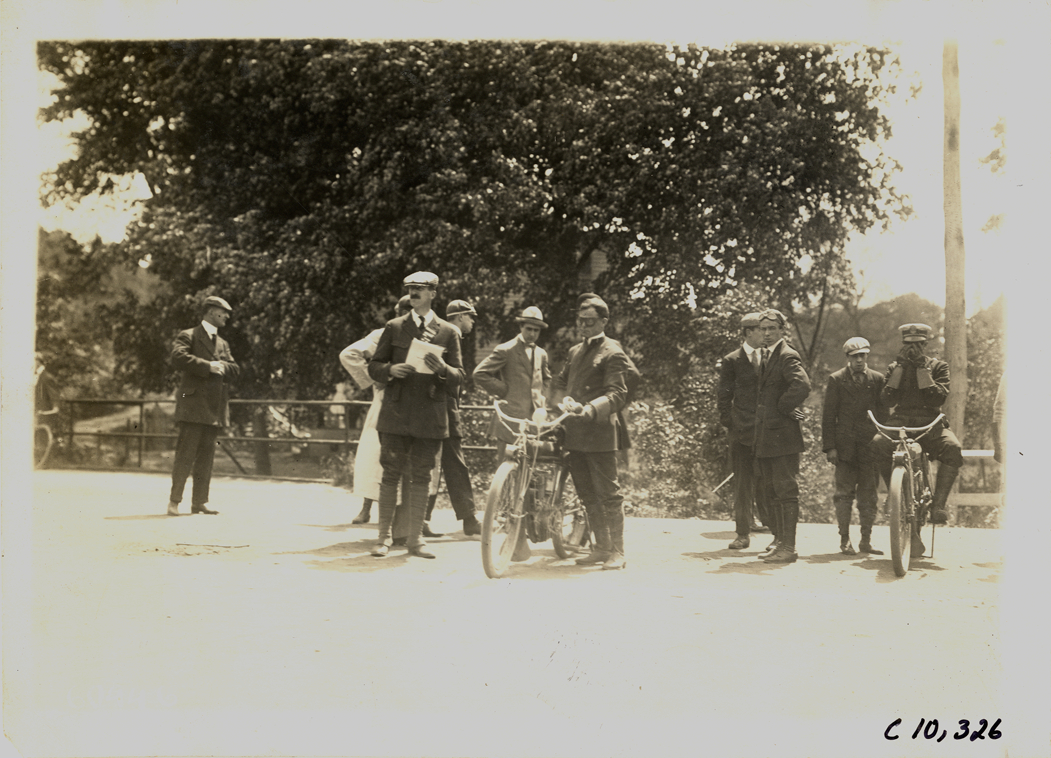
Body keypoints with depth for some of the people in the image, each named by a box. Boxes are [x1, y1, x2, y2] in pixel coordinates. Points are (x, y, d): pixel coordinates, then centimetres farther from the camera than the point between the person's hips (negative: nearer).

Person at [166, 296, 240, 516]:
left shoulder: (222, 343, 24)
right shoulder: (188, 336, 3)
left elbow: (234, 368, 14)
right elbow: (178, 358, -15)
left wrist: (221, 366, -7)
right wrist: (208, 366, -17)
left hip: (215, 407, 6)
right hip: (193, 404, -6)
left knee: (206, 456, 6)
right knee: (186, 453, -8)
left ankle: (199, 501, 10)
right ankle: (174, 501, -2)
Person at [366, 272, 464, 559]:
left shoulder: (448, 333, 8)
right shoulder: (394, 328, 10)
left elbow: (459, 377, 5)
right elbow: (374, 366, 10)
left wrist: (442, 369, -16)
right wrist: (391, 370, -11)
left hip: (430, 416, 0)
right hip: (396, 413, 0)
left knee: (421, 478, 4)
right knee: (390, 475, 0)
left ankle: (415, 538, 12)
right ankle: (384, 537, 8)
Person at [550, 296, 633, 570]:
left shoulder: (612, 353, -6)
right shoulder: (575, 351, 19)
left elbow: (617, 395, -15)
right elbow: (560, 381, 28)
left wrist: (588, 409, -30)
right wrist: (563, 400, 6)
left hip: (600, 433, -8)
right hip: (575, 434, 8)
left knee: (608, 494, -4)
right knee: (587, 494, 12)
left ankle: (617, 552, 2)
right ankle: (601, 547, 21)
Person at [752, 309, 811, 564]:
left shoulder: (787, 356, -12)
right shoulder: (764, 355, 17)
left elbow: (802, 384, -29)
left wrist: (783, 407, -17)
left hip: (783, 435, -10)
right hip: (766, 436, 10)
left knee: (786, 491, -5)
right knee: (768, 492, 15)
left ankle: (788, 548, -1)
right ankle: (779, 540, 26)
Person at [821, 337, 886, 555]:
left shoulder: (878, 379, 10)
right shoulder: (836, 380, 5)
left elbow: (884, 413, 12)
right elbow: (828, 415, 3)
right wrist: (829, 447, -4)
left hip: (870, 445, 2)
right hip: (845, 445, -1)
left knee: (868, 495, 3)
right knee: (844, 493, -2)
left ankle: (866, 540, 11)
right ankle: (845, 540, 5)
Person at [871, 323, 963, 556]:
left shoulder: (938, 367, 12)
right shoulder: (895, 367, 16)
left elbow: (940, 398, -4)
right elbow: (887, 401, 2)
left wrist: (923, 372, -11)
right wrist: (899, 369, -5)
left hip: (931, 425, -1)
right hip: (900, 424, 1)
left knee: (953, 449, -33)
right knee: (879, 443, -33)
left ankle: (938, 504, -27)